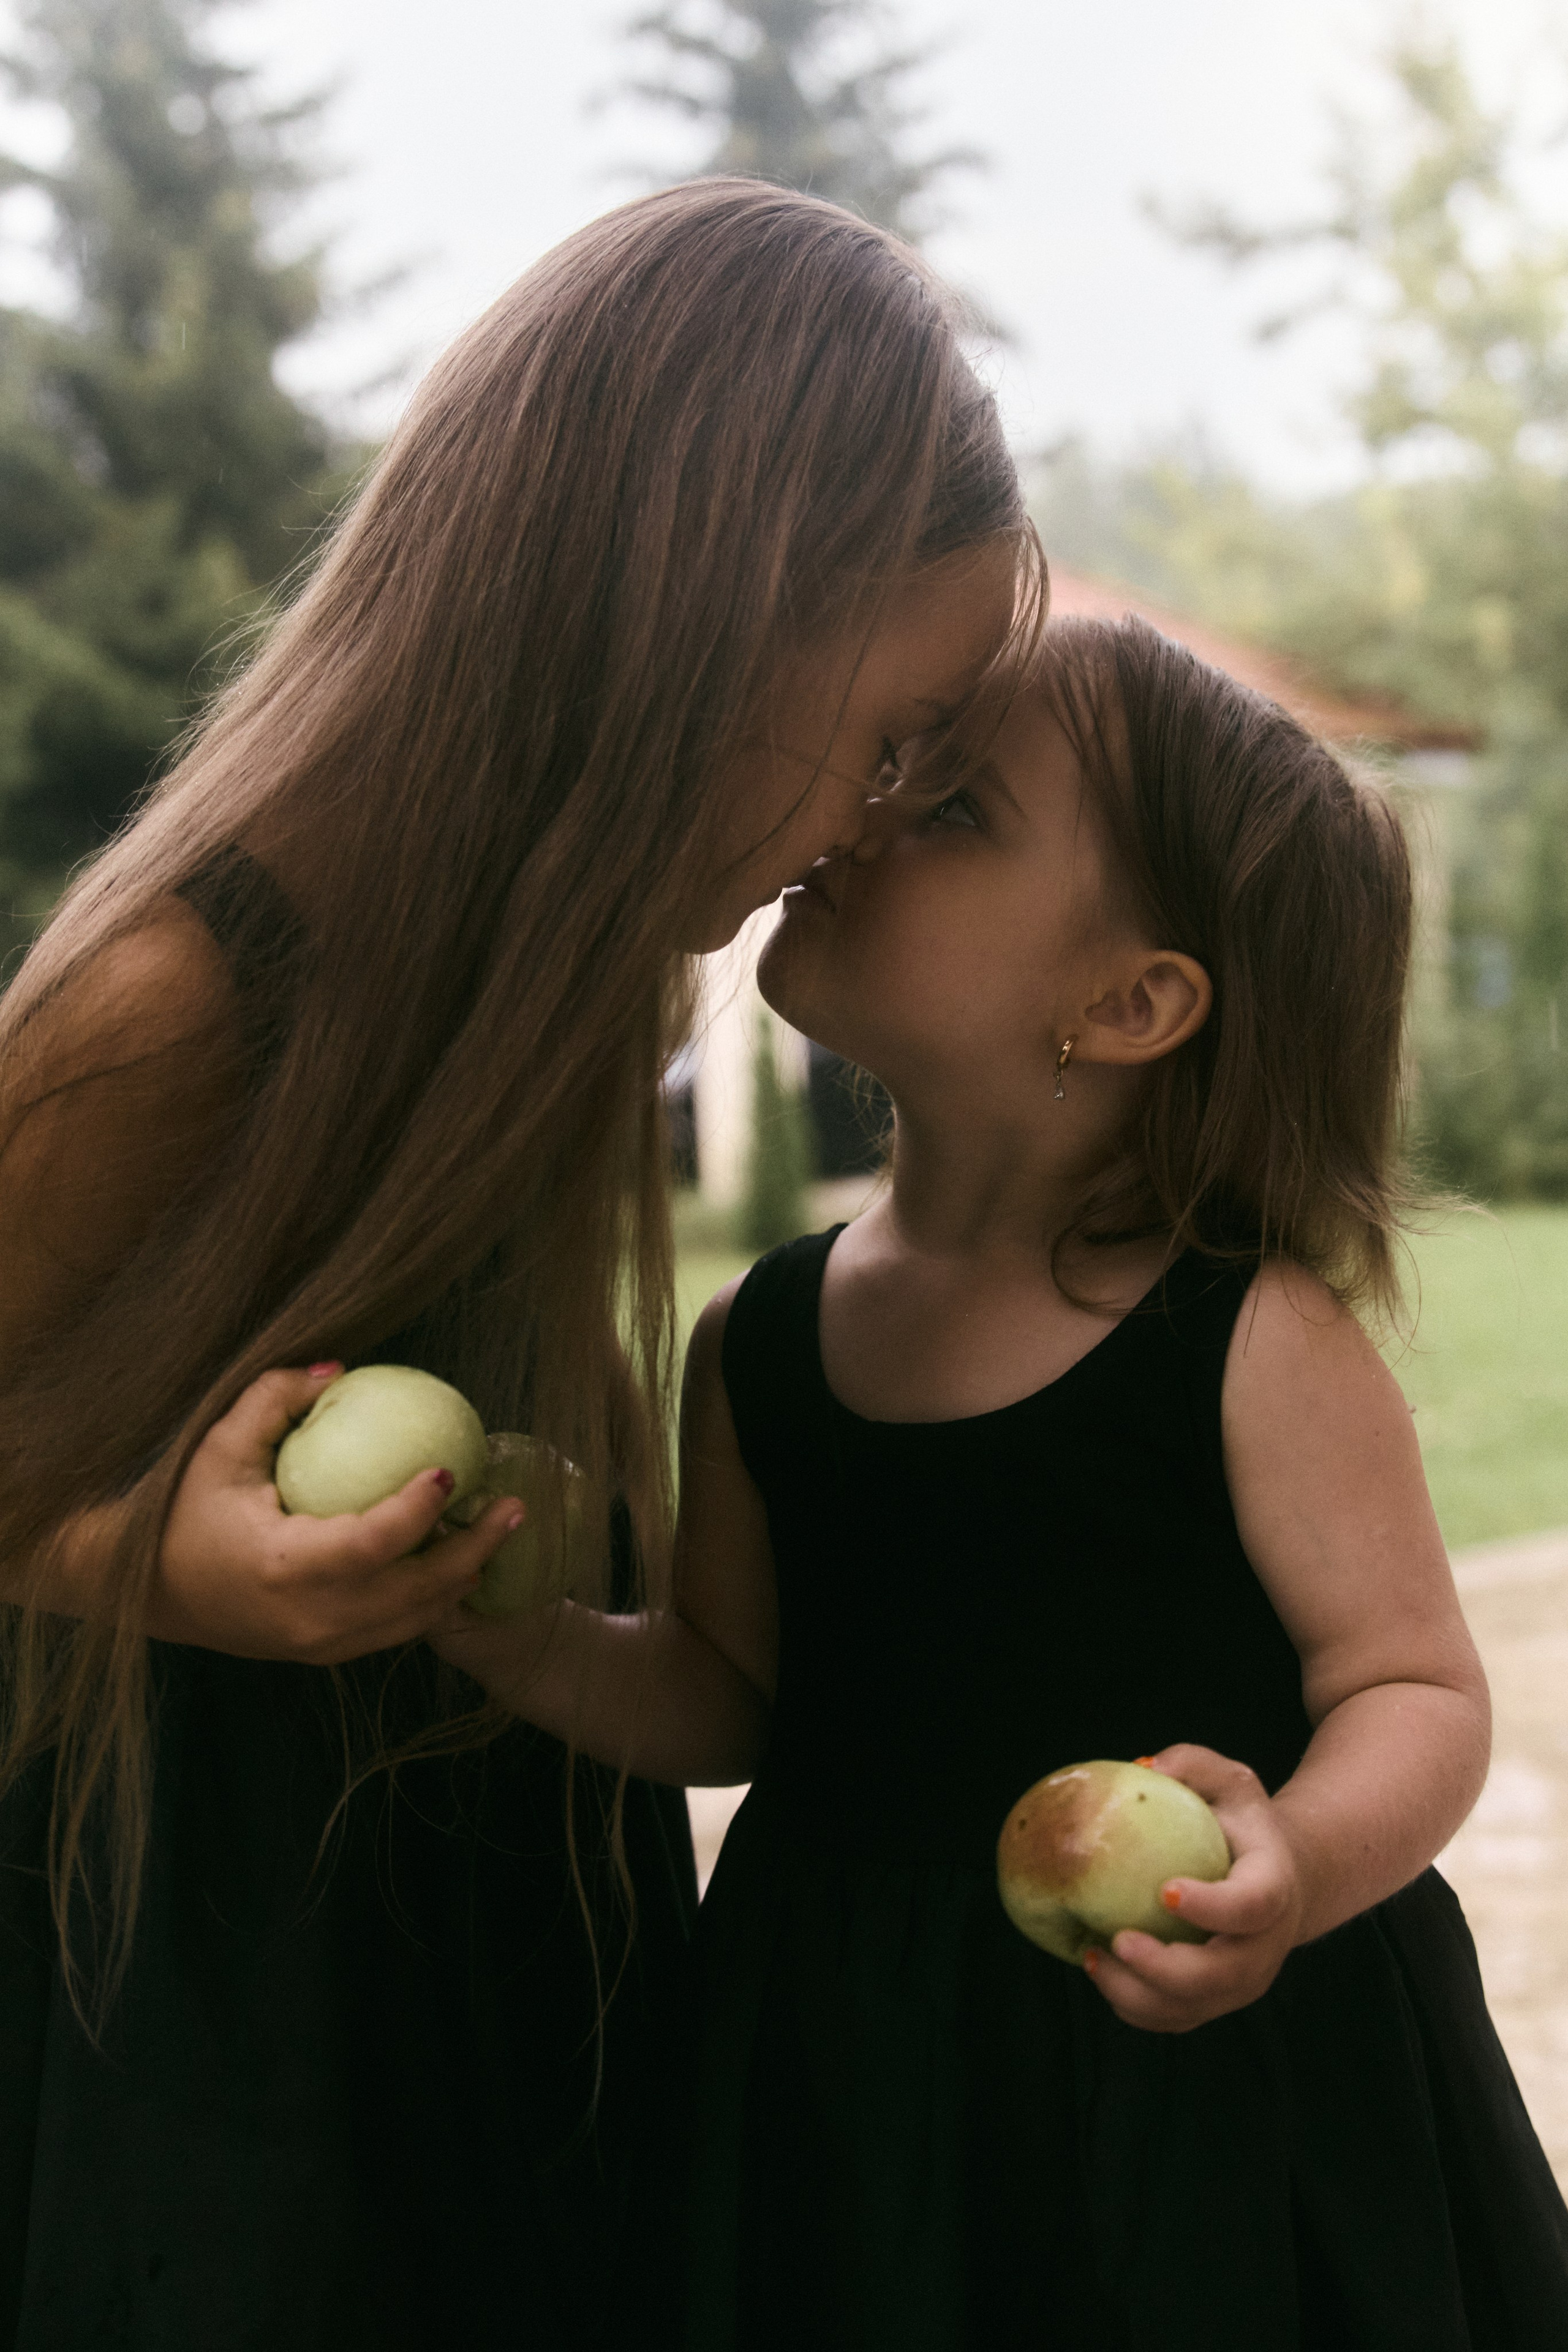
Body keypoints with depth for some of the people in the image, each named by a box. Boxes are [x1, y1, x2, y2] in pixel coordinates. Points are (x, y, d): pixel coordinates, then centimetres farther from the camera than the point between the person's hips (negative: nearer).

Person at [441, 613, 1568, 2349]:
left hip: (1203, 2063, -4)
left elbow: (1420, 1692, -10)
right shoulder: (756, 1344, 0)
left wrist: (1299, 1863, -30)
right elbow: (733, 1698, 8)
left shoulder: (1256, 1340, -14)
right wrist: (542, 1646, -11)